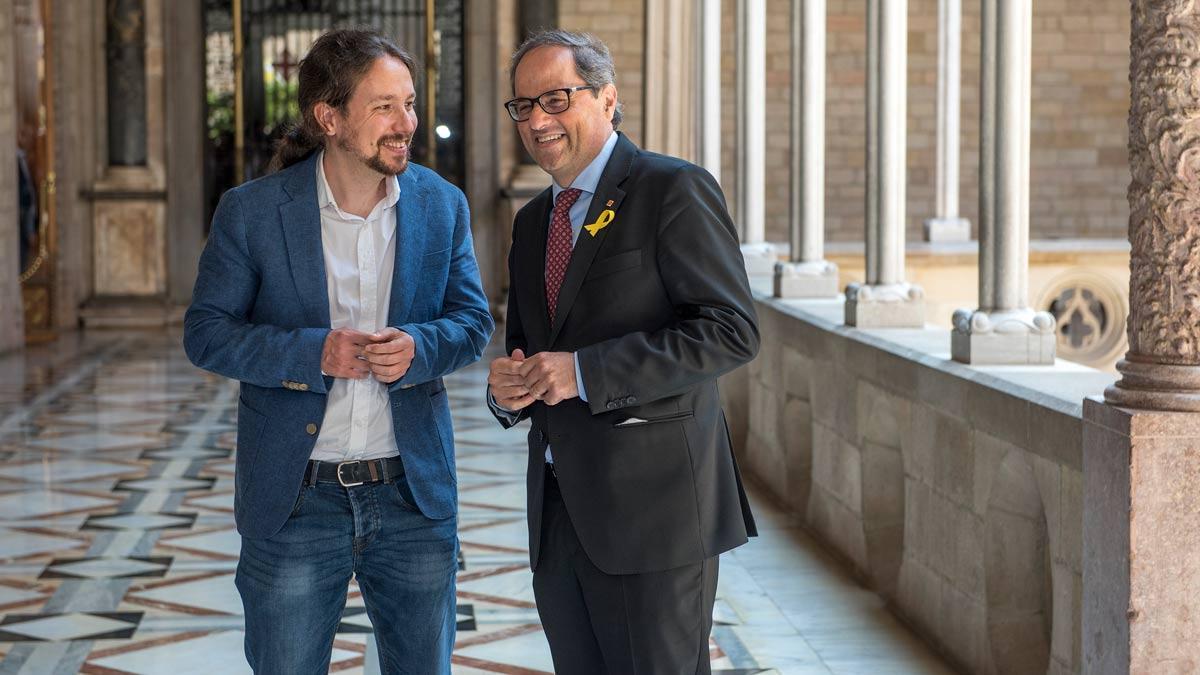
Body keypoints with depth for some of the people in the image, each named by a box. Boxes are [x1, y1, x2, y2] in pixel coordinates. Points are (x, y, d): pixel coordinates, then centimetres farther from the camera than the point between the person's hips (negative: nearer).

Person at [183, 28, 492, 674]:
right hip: (296, 501, -2)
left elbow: (472, 321, 7)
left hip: (413, 494, 2)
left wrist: (418, 347, -16)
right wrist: (312, 353, -20)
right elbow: (205, 333, -4)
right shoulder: (251, 211, -7)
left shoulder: (442, 205, 2)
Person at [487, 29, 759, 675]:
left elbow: (732, 331, -16)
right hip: (559, 512, 7)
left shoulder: (674, 190, -7)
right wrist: (507, 388, 0)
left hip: (652, 505, -7)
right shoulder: (532, 221, 17)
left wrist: (584, 372, -20)